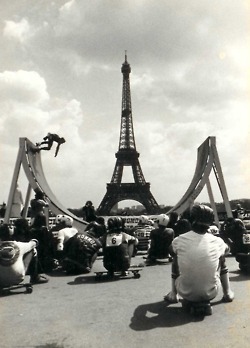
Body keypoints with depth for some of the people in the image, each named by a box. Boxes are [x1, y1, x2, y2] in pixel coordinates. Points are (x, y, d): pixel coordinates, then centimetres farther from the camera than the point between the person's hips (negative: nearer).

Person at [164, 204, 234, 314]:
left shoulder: (179, 241, -14)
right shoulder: (217, 242, -12)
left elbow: (172, 251, 10)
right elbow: (226, 249, 13)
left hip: (185, 293, 0)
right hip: (211, 294, 1)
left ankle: (173, 294, 36)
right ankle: (227, 293, 37)